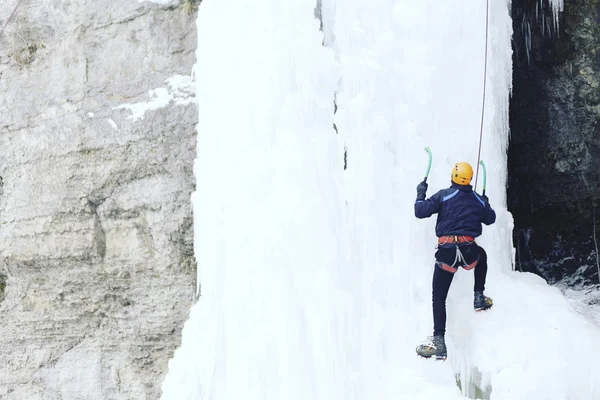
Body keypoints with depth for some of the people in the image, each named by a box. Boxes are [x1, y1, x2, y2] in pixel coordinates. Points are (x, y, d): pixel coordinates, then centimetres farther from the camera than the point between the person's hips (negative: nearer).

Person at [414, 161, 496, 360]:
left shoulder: (444, 195, -1)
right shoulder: (478, 200, 10)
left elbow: (420, 211, -5)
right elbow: (490, 219, 28)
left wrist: (420, 194, 13)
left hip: (447, 252, -2)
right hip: (469, 252, 2)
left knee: (439, 298, 5)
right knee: (482, 255, 40)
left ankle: (439, 342, -6)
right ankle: (479, 298, 33)